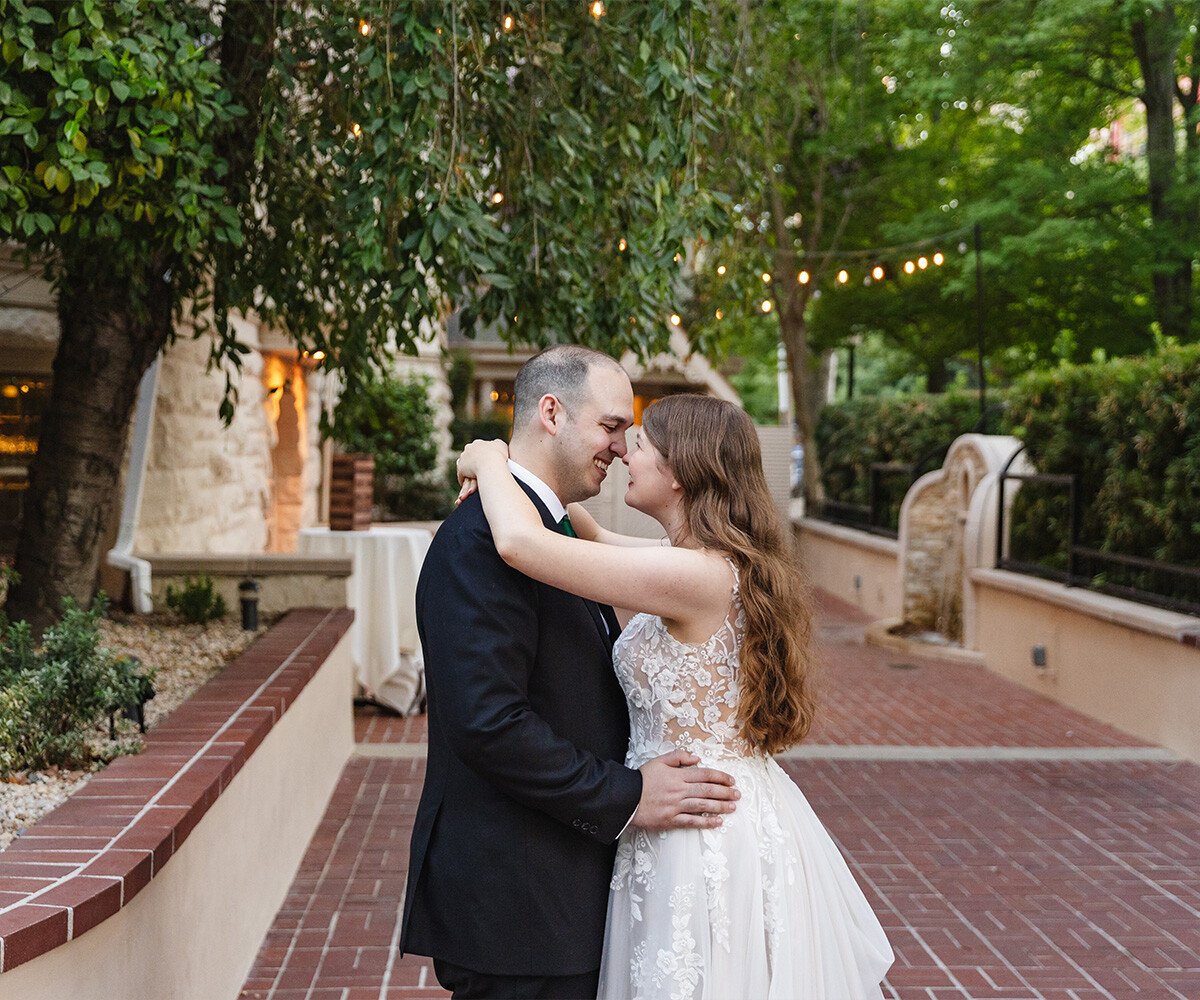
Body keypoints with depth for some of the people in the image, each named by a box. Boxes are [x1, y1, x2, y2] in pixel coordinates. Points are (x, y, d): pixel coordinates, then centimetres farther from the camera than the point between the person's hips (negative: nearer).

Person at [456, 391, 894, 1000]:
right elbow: (594, 538, 21)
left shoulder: (695, 575, -24)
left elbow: (519, 543, -27)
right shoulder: (719, 563, 4)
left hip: (702, 833, -9)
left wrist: (491, 461, -8)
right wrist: (505, 482, 9)